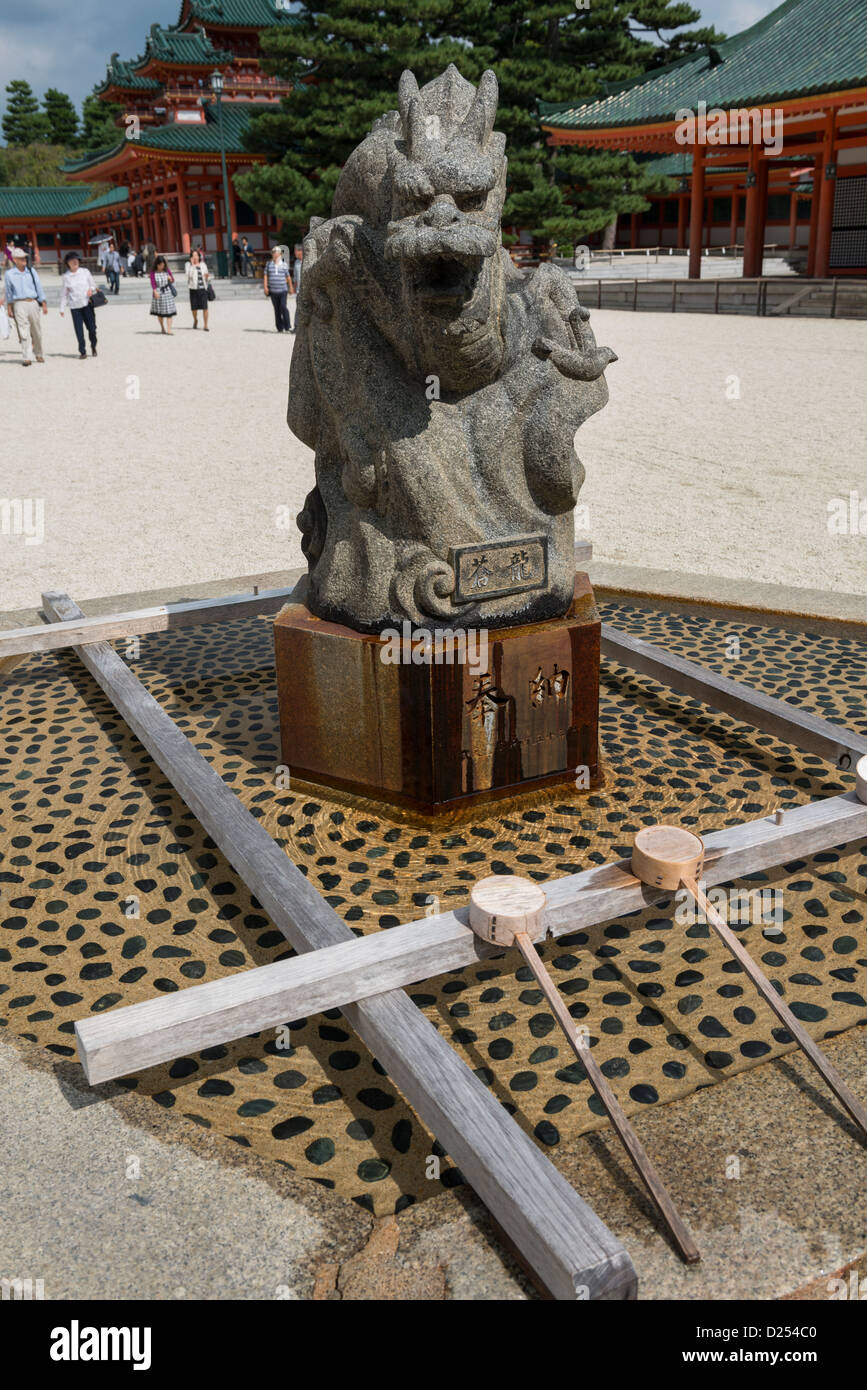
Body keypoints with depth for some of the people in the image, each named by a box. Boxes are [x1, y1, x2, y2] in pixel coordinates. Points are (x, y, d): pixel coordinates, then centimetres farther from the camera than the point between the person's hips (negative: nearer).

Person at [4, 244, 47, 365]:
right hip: (19, 304, -2)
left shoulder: (31, 271, 8)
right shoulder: (9, 274, 3)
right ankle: (26, 358, -11)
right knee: (24, 332, -9)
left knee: (36, 331, 8)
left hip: (33, 303, 2)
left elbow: (39, 287, 11)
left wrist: (44, 304, 7)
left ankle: (39, 354, 25)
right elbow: (8, 292, 9)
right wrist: (9, 308, 7)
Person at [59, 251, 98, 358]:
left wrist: (91, 289, -10)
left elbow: (93, 284, 13)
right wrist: (62, 308, 5)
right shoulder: (66, 276, 4)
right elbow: (64, 293, 9)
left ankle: (93, 346, 25)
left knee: (92, 327, -1)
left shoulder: (85, 271, 5)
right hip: (75, 306, 0)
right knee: (79, 330, -4)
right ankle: (82, 351, 5)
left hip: (87, 303, 0)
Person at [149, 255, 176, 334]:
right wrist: (155, 292, -21)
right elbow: (153, 283, -6)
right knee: (159, 312, 10)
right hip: (158, 292, -1)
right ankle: (162, 328, 29)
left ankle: (169, 330, -8)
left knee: (169, 312, -7)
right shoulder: (153, 272, -2)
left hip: (168, 292, 1)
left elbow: (173, 280, 13)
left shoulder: (167, 270, 4)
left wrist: (170, 279, -11)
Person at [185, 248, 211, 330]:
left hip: (203, 288, 1)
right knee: (194, 308, 6)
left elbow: (207, 278, 17)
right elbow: (189, 275, -14)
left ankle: (206, 326, -2)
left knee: (205, 308, -9)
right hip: (193, 289, -1)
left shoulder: (203, 264, 10)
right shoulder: (189, 264, 2)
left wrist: (207, 277, -6)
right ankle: (195, 320, 36)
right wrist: (192, 265, -16)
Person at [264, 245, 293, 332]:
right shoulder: (269, 264, 10)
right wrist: (265, 287, -1)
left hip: (283, 290, -2)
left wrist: (291, 288, 13)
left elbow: (288, 277, 12)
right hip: (273, 291, 2)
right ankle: (280, 328, 10)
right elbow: (266, 276, 9)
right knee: (277, 310, 4)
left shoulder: (284, 264, 6)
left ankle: (288, 327, -14)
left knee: (283, 307, -16)